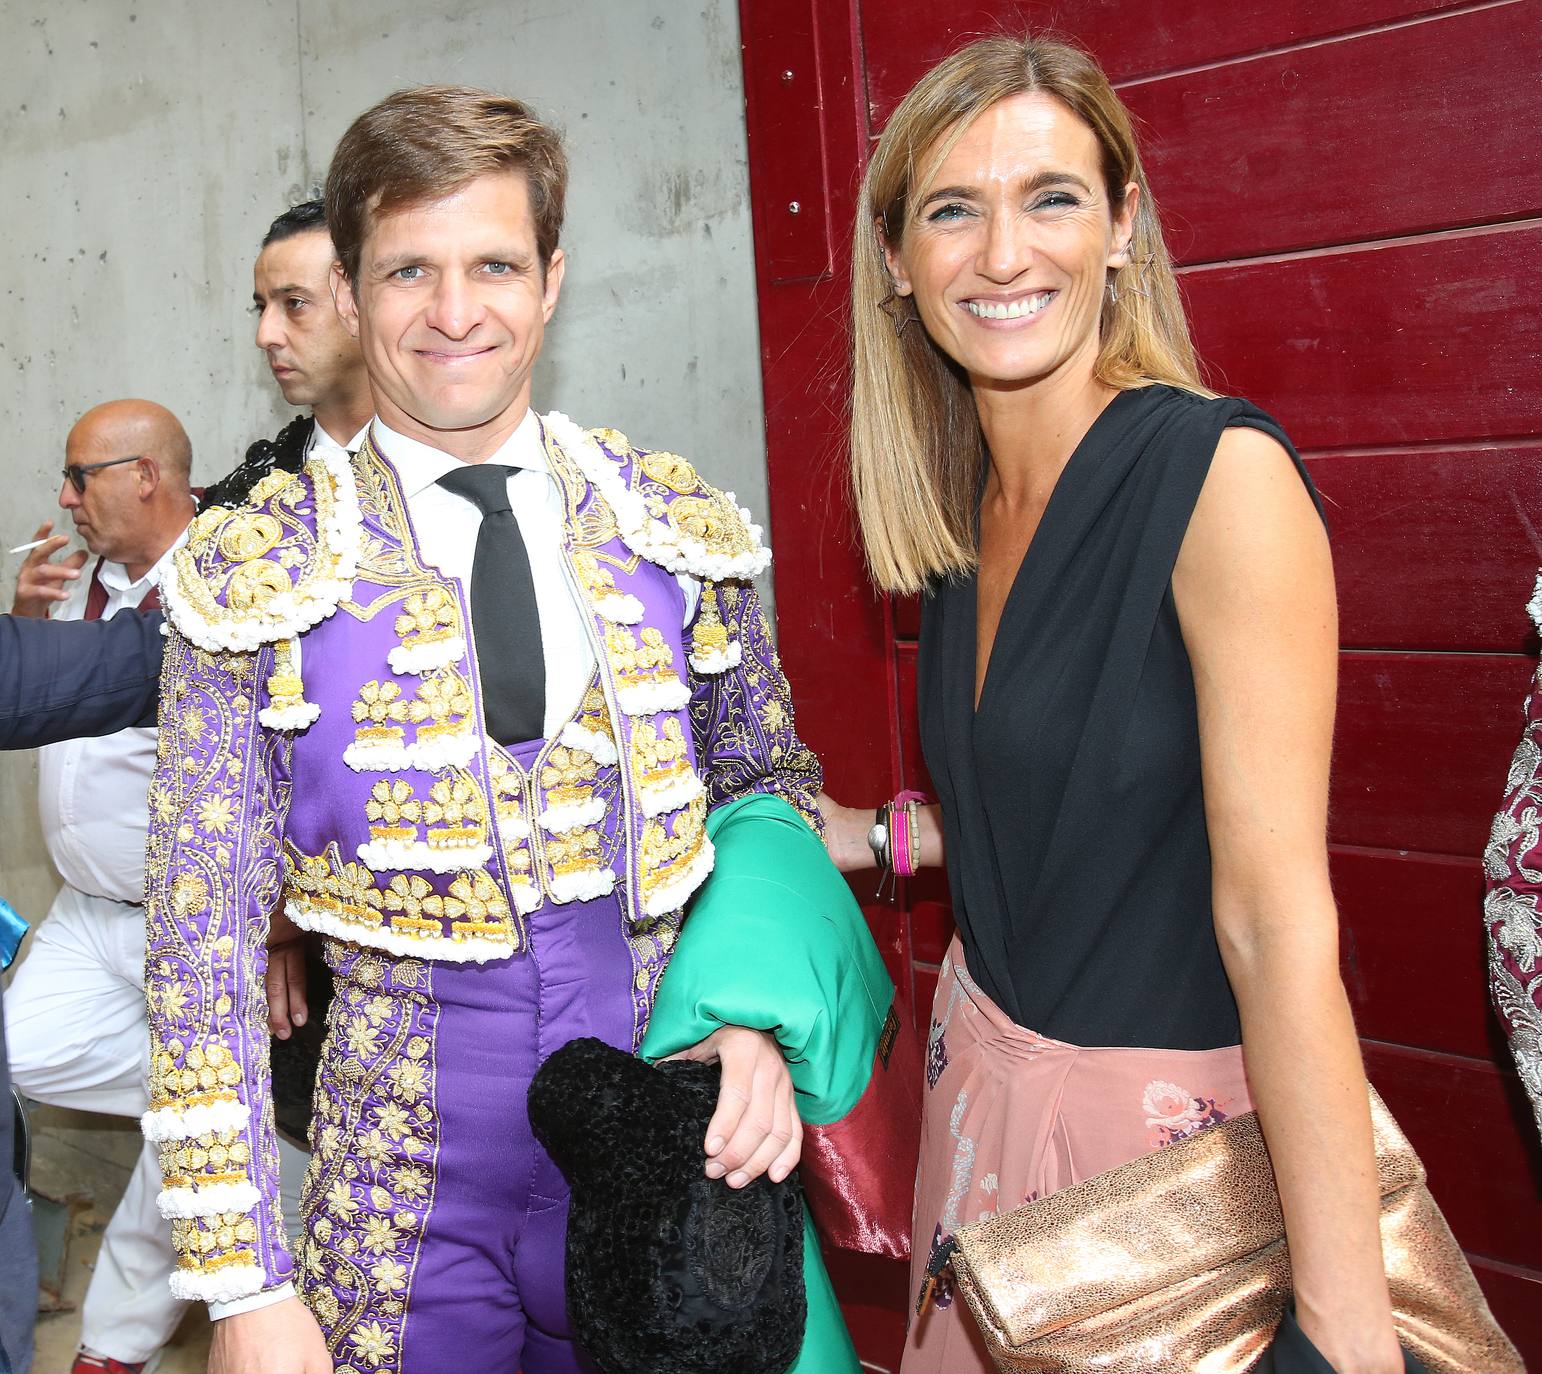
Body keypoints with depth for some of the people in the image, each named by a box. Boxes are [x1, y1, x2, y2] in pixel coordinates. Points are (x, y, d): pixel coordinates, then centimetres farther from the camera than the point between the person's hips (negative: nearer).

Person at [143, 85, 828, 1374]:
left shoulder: (676, 527, -1)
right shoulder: (255, 577, -7)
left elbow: (769, 785, 10)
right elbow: (202, 951, -6)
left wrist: (763, 1017, -8)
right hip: (405, 1199, -1)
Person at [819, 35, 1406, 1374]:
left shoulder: (1221, 473, -20)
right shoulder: (963, 506, 2)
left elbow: (1276, 909, -24)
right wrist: (867, 838, 10)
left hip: (1173, 1115, -7)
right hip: (985, 1070, 7)